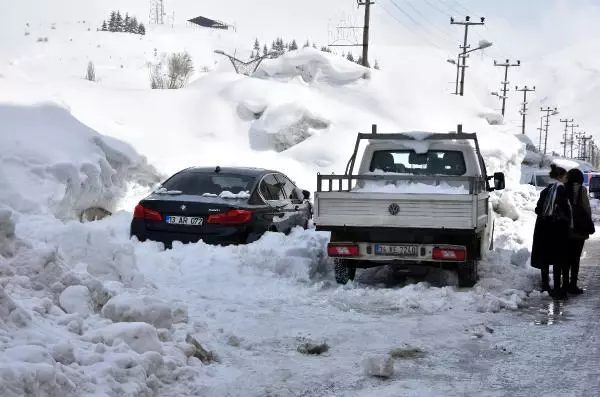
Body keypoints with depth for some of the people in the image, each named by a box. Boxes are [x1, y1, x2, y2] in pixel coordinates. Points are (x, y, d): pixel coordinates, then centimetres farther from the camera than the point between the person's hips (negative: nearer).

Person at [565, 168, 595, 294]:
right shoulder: (581, 189, -9)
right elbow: (586, 208, -8)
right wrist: (590, 225, 2)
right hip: (578, 228, -4)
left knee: (567, 256, 12)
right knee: (575, 258, 0)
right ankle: (573, 285, 0)